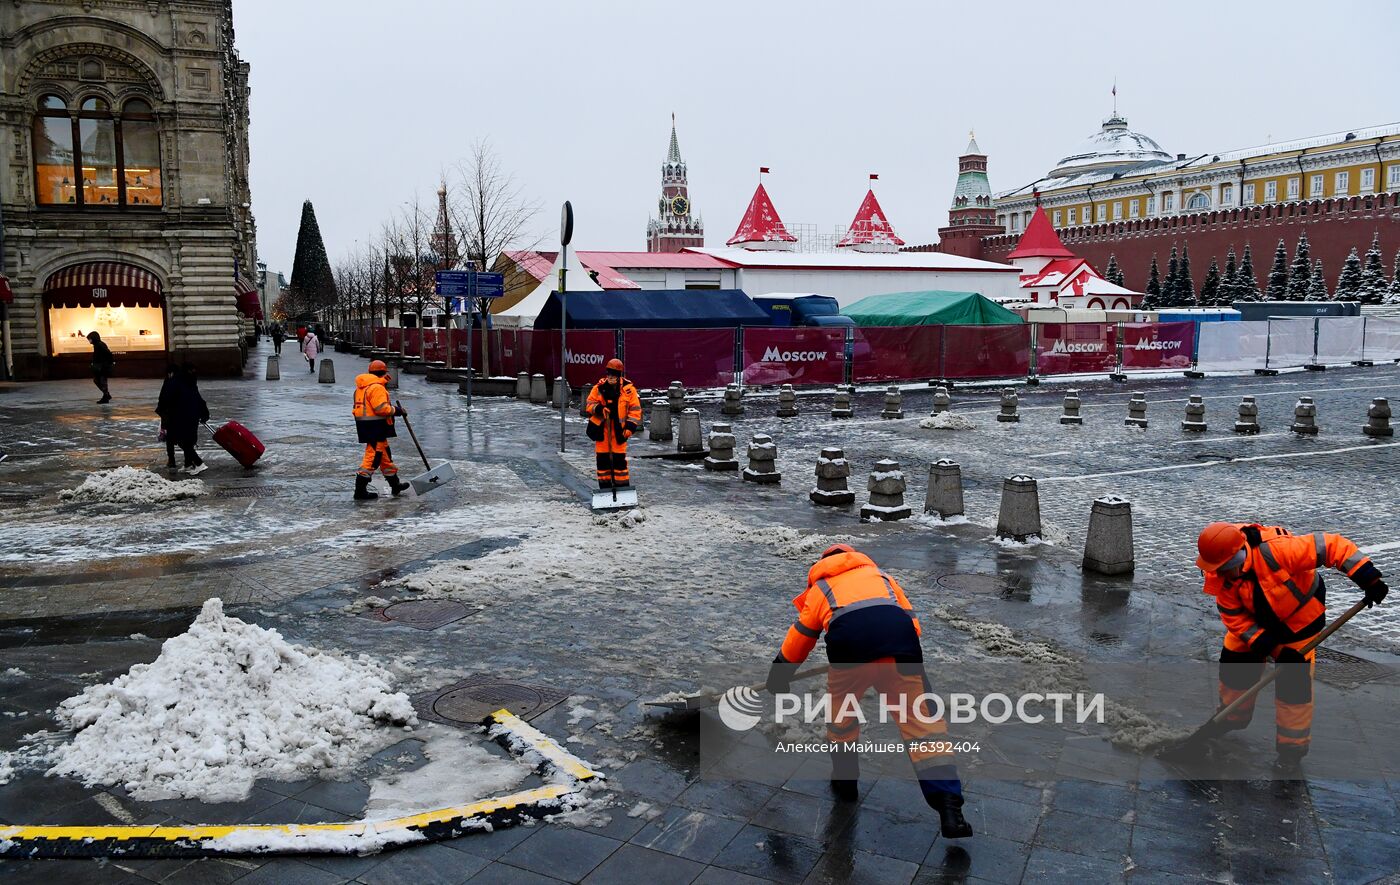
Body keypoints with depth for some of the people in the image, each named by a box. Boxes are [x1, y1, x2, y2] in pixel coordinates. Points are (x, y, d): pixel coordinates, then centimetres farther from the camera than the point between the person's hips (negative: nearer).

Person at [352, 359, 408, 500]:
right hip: (375, 426, -11)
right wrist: (396, 410, -9)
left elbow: (367, 406, 16)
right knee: (373, 457, -6)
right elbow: (382, 408, -23)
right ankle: (360, 490, -5)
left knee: (385, 455, 19)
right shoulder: (376, 387, -16)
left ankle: (395, 485, 29)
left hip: (366, 425, 11)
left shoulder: (362, 387, 16)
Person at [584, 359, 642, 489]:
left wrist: (630, 426, -10)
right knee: (602, 458, 6)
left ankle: (622, 488, 7)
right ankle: (604, 487, 17)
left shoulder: (628, 389, -4)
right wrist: (599, 409, -14)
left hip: (619, 429, -2)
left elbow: (635, 409, -1)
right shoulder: (599, 387, 1)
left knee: (619, 459, -2)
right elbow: (590, 403, 8)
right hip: (602, 428, 2)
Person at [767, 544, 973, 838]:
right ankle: (949, 808, -2)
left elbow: (798, 640, 37)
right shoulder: (881, 575, 38)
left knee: (841, 708, 26)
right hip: (899, 640, 1)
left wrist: (779, 676, 50)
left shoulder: (819, 588, 33)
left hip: (848, 640, -1)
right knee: (921, 719, 5)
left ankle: (845, 780, 37)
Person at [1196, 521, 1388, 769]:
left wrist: (1368, 579, -37)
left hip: (1298, 616, -5)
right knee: (1233, 663, 9)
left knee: (1293, 679, -5)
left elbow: (1332, 546, -36)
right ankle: (1231, 717, 35)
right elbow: (1233, 616, -17)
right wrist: (1270, 648, -25)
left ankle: (1292, 747, 12)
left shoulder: (1276, 549, -42)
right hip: (1255, 619, 5)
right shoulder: (1223, 574, -23)